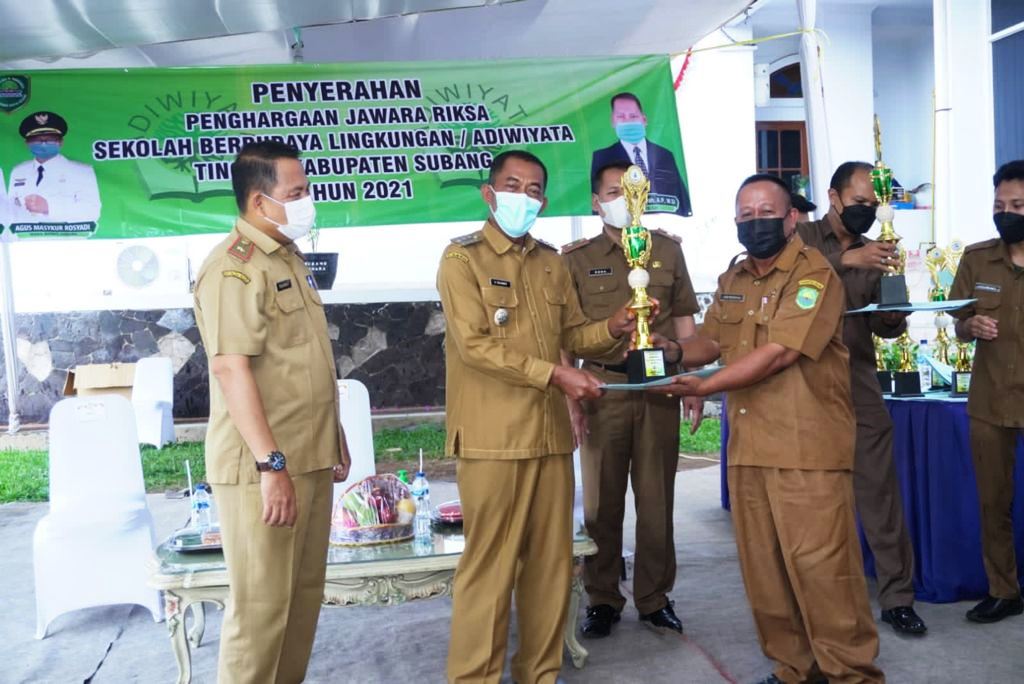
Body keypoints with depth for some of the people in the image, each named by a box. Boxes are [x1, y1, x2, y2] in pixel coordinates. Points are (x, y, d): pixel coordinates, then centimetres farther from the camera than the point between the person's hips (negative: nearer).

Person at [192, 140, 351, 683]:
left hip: (310, 459, 9)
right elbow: (231, 369, -22)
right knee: (262, 606, 1)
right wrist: (271, 464, -24)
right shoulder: (233, 267, -15)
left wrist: (333, 436, 20)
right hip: (264, 466, -9)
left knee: (305, 593, 16)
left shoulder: (288, 257, 15)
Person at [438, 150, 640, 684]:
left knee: (552, 562, 13)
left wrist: (611, 328, -2)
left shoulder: (551, 262, 16)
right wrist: (553, 374, -19)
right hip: (493, 438, -6)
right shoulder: (462, 258, -4)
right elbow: (474, 344, -14)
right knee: (490, 565, 0)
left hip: (551, 433, 7)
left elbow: (571, 333, 19)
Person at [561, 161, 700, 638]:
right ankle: (602, 599, 19)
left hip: (659, 387, 2)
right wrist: (570, 397, -6)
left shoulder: (667, 250, 10)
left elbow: (683, 319, 12)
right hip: (603, 388, -1)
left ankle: (654, 598, 22)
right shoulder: (578, 258, 3)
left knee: (657, 499, 8)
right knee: (602, 501, 6)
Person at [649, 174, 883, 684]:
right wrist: (675, 350, -6)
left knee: (820, 567, -3)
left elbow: (778, 353, -19)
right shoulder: (732, 280, 15)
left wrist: (705, 386, -20)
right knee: (762, 569, 12)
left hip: (807, 448, -7)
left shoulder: (815, 275, -10)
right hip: (747, 446, 7)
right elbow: (711, 340, 16)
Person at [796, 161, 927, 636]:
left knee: (880, 493, 1)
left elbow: (883, 328, 14)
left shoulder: (872, 253, 14)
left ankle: (897, 596, 11)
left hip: (859, 387, 3)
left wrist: (894, 317, -8)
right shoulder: (801, 238, 2)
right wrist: (845, 260, -29)